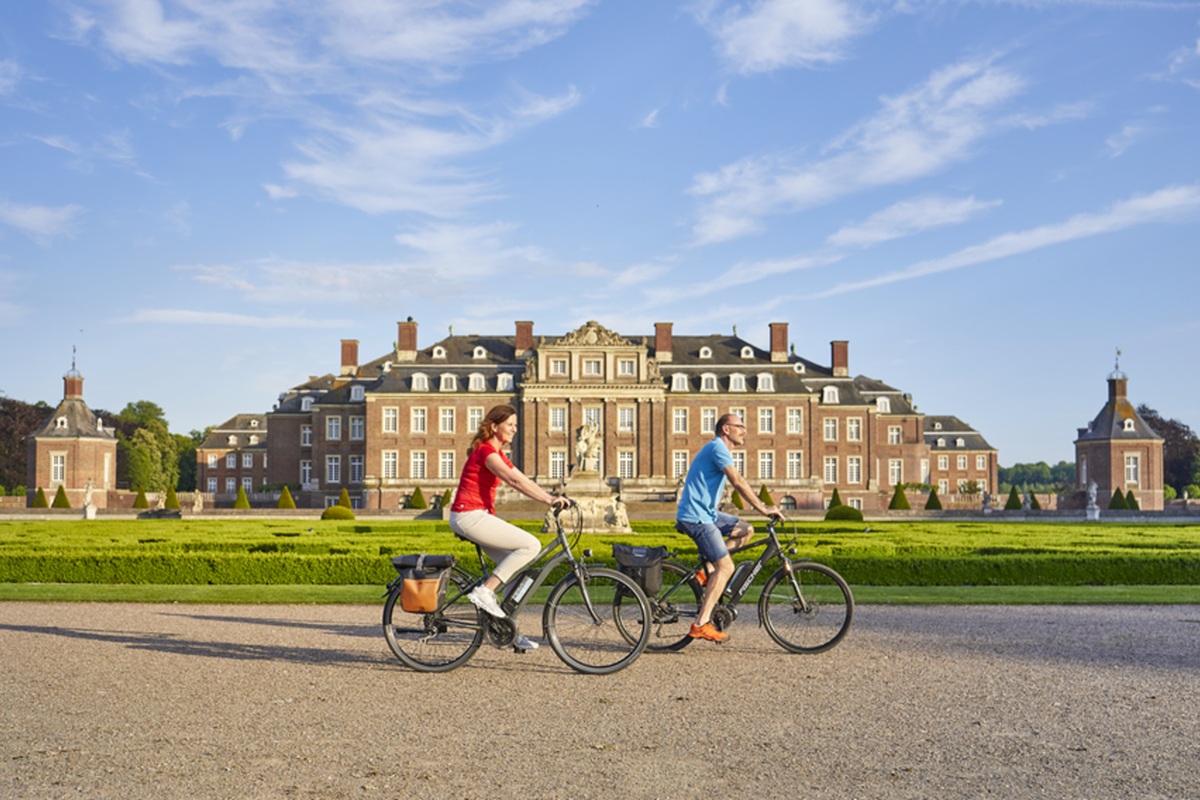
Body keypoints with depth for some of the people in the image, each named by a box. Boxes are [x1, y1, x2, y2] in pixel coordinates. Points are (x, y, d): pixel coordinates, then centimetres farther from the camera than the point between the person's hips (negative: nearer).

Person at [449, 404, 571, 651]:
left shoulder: (497, 453, 17)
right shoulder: (485, 451, -14)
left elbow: (525, 481, 14)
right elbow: (514, 481, -27)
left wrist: (552, 498, 3)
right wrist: (549, 500, -33)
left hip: (478, 517, 10)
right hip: (470, 517, -10)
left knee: (518, 566, 8)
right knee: (531, 545, -16)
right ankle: (485, 591, -13)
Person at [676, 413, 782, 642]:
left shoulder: (720, 449, 21)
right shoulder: (717, 447, -12)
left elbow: (738, 483, 22)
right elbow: (738, 481, -19)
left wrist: (763, 506, 15)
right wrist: (762, 508, -16)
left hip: (706, 513, 10)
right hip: (696, 516, -10)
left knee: (745, 530, 9)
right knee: (726, 567, -11)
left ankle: (706, 572, 7)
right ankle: (701, 624, -11)